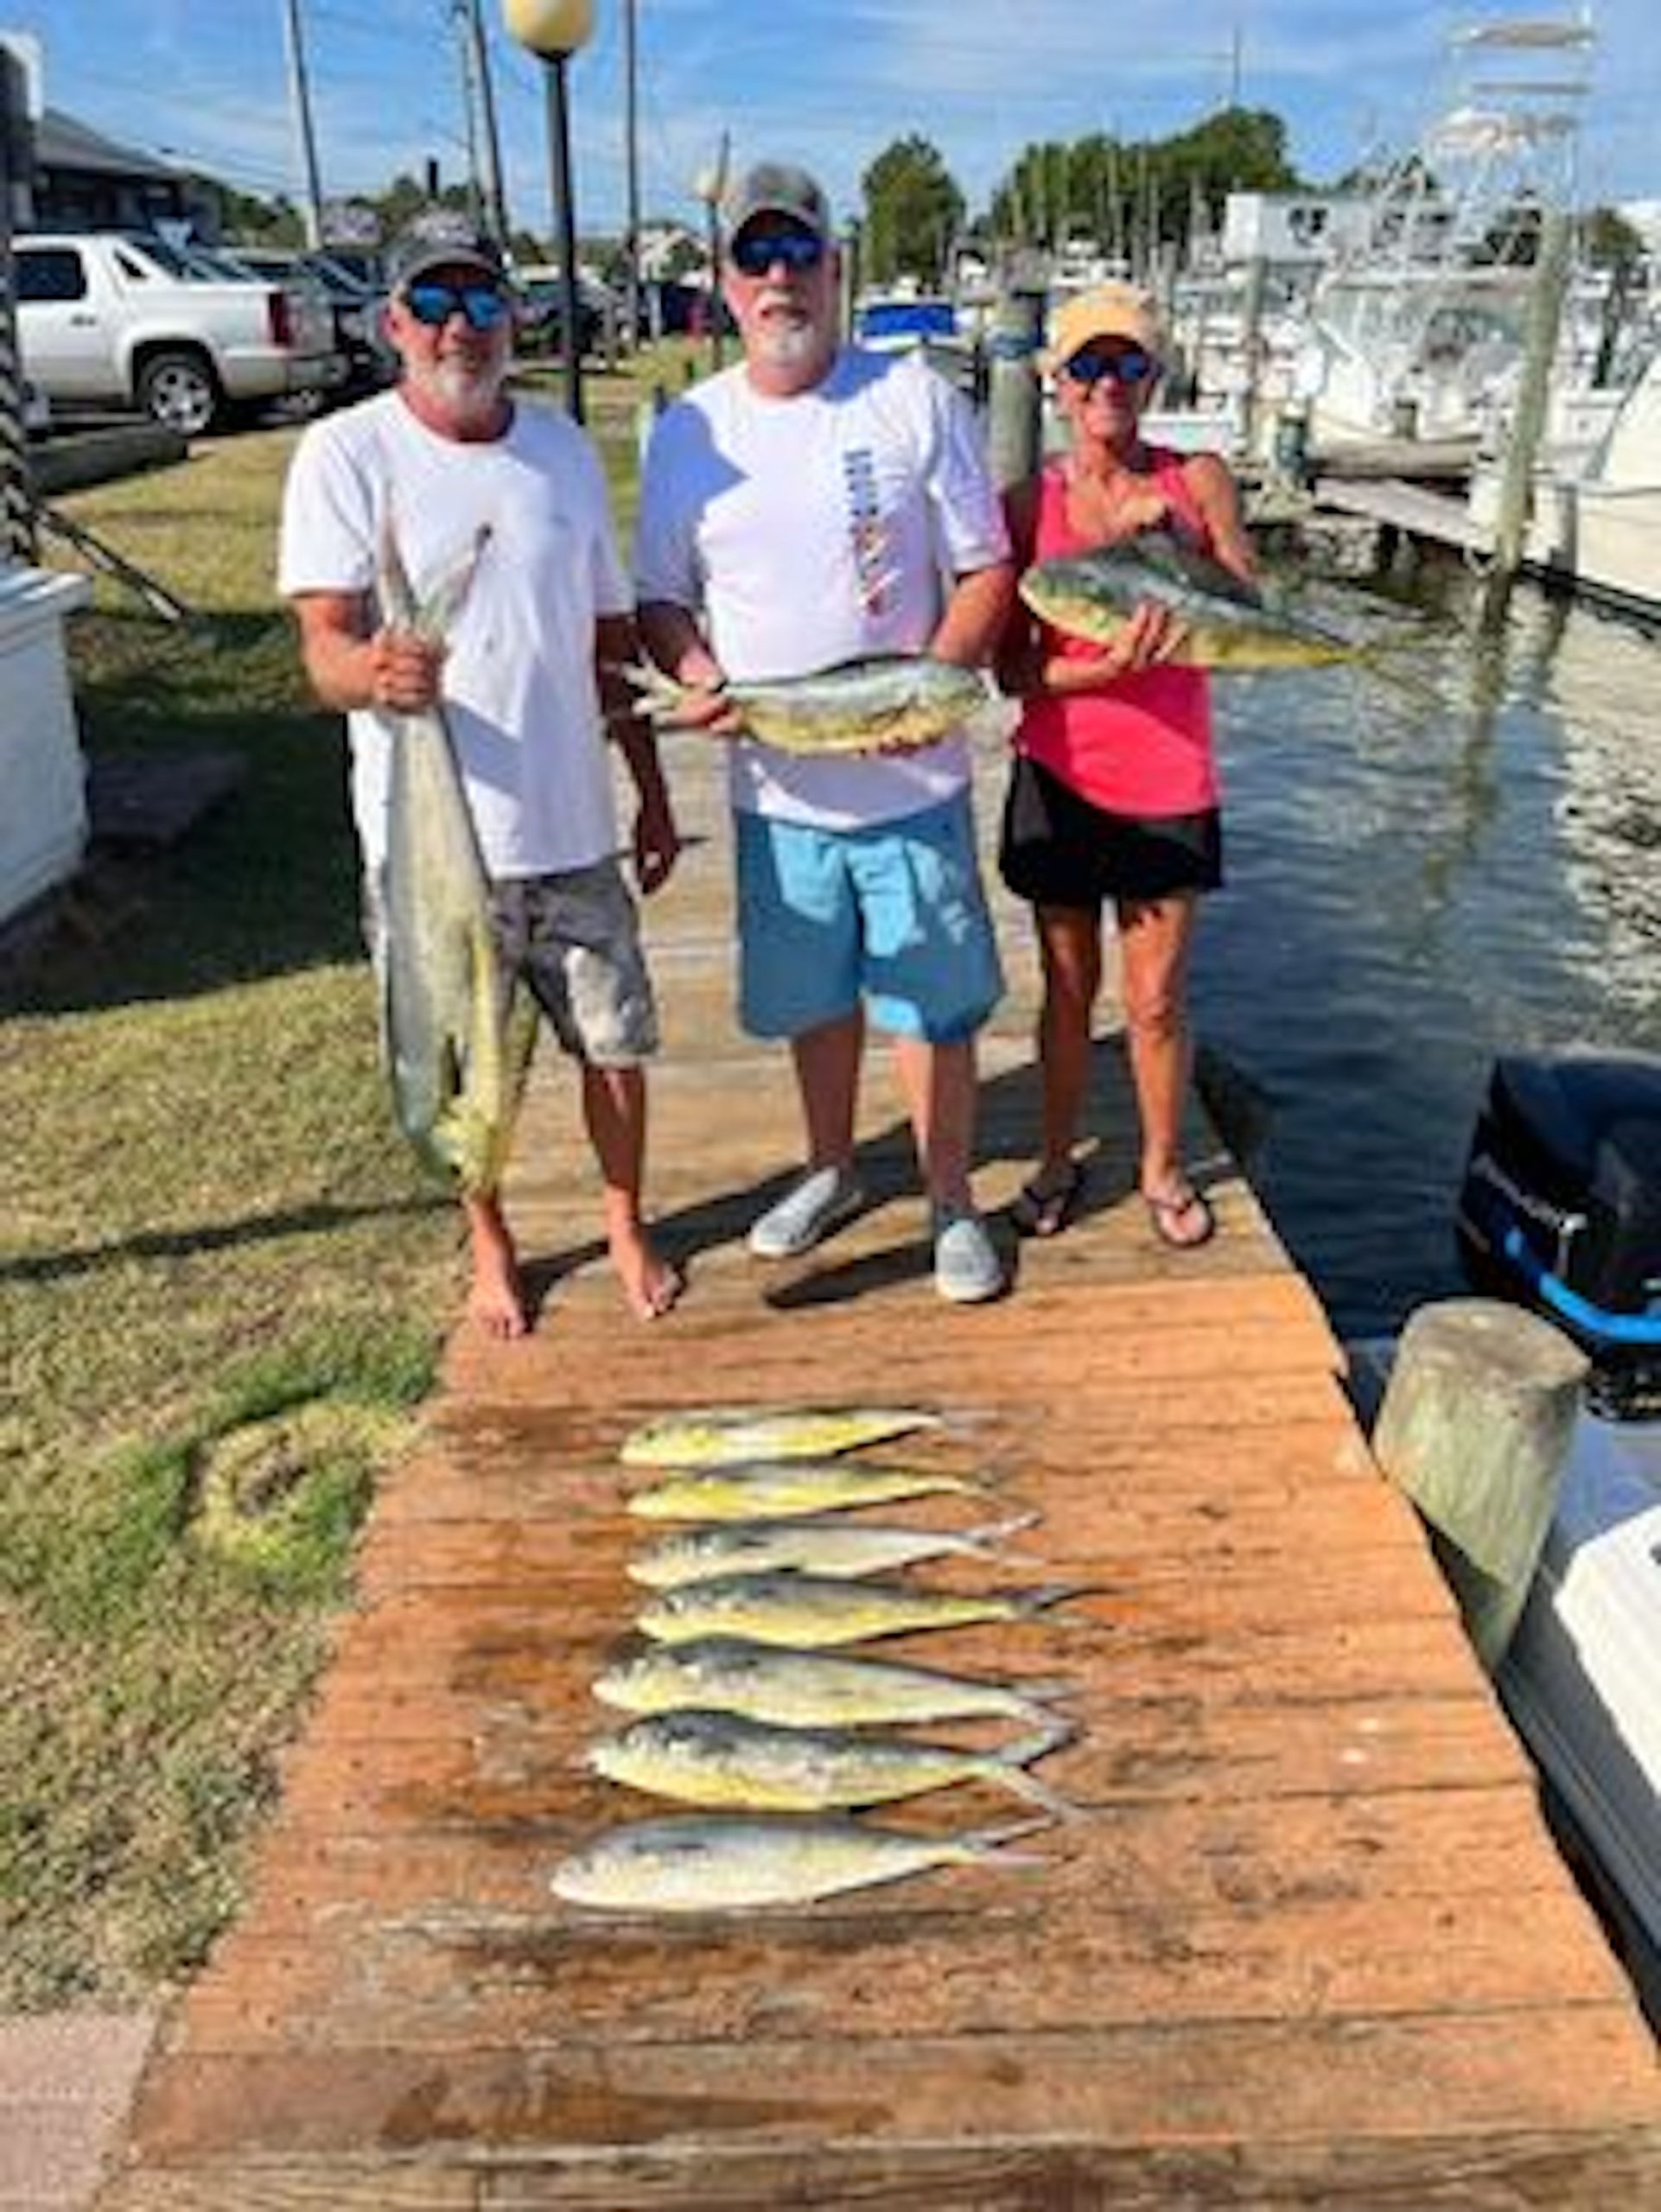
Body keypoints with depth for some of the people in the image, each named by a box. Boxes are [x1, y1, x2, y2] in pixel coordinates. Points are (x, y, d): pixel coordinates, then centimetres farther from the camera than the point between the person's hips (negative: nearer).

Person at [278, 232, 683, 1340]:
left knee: (617, 1043, 12)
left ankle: (628, 1223, 36)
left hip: (572, 828, 3)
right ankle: (491, 1246, 35)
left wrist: (653, 793, 12)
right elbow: (325, 644, -15)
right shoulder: (347, 454, -7)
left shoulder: (565, 449, 7)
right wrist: (372, 672, -40)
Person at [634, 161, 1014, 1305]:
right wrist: (695, 674, -12)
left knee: (935, 1004, 5)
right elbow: (660, 598, 10)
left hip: (914, 779, -2)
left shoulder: (916, 398, -2)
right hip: (775, 787, 3)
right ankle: (832, 1170, 39)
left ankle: (952, 1202, 24)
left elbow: (988, 570, -1)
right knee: (816, 998, 17)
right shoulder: (689, 428, 5)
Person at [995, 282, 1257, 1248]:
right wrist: (1101, 670, -24)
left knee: (1158, 1001, 7)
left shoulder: (1199, 481, 0)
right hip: (1062, 778, 0)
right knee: (1069, 989, 13)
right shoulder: (1032, 500, -2)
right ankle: (1060, 1159, 33)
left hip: (1170, 783, 0)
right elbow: (1010, 665, -6)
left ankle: (1164, 1168, 29)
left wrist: (1177, 540, -15)